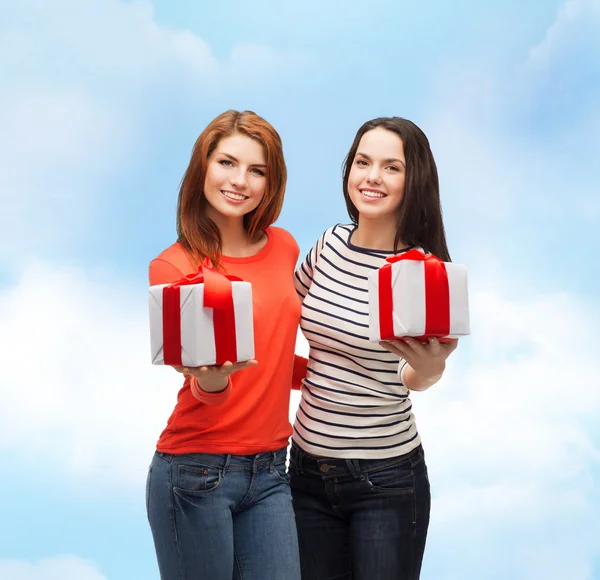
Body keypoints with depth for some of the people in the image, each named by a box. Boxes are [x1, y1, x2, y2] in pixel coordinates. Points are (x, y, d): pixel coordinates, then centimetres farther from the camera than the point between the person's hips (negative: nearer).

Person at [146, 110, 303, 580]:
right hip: (196, 471, -4)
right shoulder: (173, 267, -7)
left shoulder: (283, 248, 6)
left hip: (269, 472, 4)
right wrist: (211, 380, -35)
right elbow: (201, 382, -15)